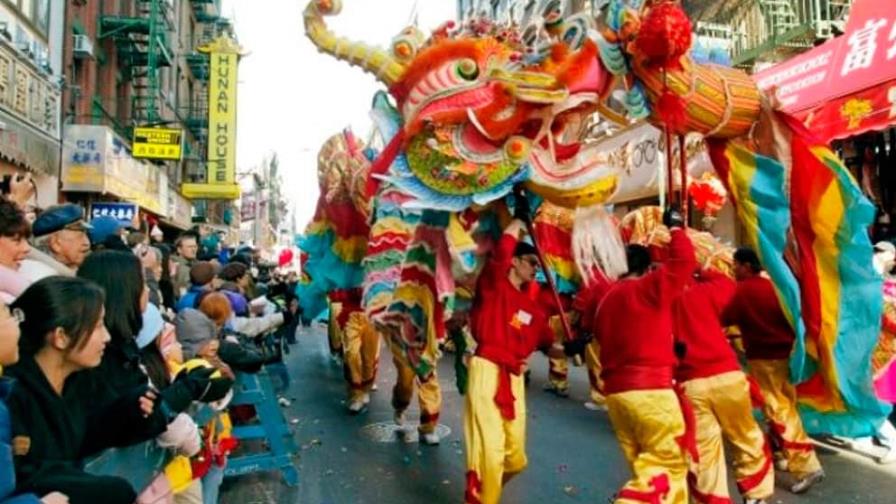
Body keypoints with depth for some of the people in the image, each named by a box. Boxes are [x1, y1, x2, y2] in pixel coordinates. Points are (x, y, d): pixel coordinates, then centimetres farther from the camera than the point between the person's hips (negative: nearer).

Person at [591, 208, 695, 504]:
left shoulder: (607, 299, 17)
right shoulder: (649, 287, -5)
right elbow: (683, 260, -8)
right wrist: (675, 227, 9)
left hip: (615, 390, 8)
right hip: (650, 388, -8)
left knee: (649, 466, 15)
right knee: (670, 464, 0)